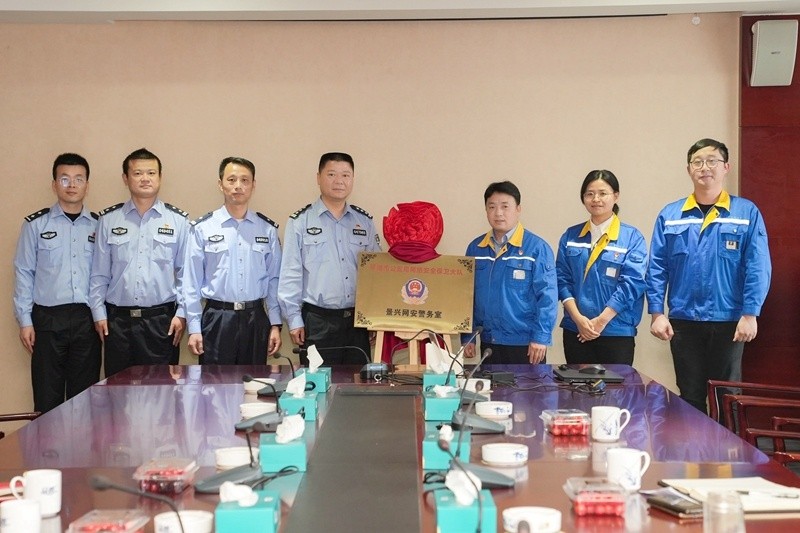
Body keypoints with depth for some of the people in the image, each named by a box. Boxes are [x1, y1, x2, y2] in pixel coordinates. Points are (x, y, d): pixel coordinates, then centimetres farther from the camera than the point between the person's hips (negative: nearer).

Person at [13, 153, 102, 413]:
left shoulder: (99, 225, 8)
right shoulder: (36, 224, 3)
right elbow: (23, 272, 4)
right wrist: (25, 321, -1)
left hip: (87, 320, 1)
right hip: (48, 319, -1)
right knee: (47, 397, 0)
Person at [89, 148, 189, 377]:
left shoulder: (178, 221, 4)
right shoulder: (108, 220, 6)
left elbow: (186, 272, 4)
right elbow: (99, 273, 8)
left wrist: (182, 313, -2)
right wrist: (99, 313, 3)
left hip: (162, 320, -1)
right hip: (118, 320, 1)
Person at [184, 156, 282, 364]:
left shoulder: (267, 229, 6)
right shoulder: (202, 228, 0)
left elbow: (274, 279, 8)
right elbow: (192, 282, 0)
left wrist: (275, 324, 4)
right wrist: (194, 328, -3)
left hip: (256, 319, 2)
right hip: (217, 319, -2)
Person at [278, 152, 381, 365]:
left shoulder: (364, 222, 10)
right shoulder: (300, 222, -1)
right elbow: (290, 274, -2)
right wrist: (294, 320, -5)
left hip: (357, 320, 4)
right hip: (317, 322, -3)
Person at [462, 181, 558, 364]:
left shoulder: (537, 247, -7)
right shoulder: (475, 248, 8)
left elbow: (547, 296, -10)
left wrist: (540, 337, -15)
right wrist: (467, 337, 8)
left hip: (525, 344, -4)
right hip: (489, 343, 5)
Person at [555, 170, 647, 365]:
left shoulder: (632, 237, -1)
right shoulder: (570, 236, 9)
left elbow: (632, 283, -9)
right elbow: (562, 279, 4)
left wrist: (601, 321, -13)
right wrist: (578, 318, -10)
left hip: (616, 331, -3)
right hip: (576, 331, 3)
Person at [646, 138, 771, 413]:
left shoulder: (746, 213, -1)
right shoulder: (669, 216, 5)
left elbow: (758, 268, -5)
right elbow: (656, 268, 4)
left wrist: (749, 315, -11)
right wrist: (656, 313, -3)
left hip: (728, 322, -2)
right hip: (683, 322, 2)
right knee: (690, 398, 10)